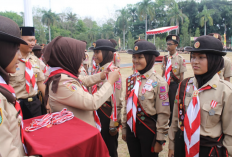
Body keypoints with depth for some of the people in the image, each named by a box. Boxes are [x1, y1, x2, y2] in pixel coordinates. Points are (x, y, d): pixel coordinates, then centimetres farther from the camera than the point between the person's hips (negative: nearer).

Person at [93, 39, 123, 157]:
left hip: (108, 115, -7)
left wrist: (113, 124, -16)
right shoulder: (98, 70, 6)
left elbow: (116, 101, -19)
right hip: (97, 113, 8)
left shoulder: (113, 72, -18)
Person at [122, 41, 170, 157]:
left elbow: (163, 113, -12)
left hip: (149, 129, -5)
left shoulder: (159, 82, -13)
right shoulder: (130, 79, 3)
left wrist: (159, 140, -10)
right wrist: (124, 128, 14)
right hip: (131, 128, 5)